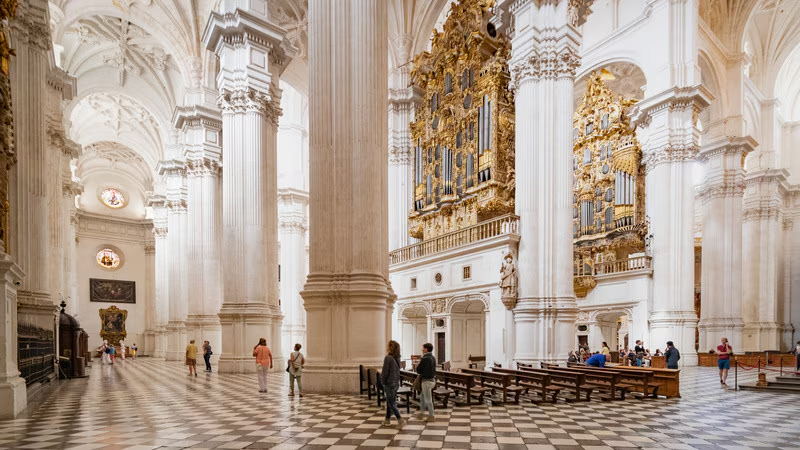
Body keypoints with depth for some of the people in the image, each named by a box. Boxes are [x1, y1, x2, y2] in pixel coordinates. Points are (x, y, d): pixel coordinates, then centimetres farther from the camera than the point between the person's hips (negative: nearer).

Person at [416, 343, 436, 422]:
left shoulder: (424, 359, -19)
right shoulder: (433, 358, 7)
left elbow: (418, 370, -14)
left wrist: (417, 366, 6)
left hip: (426, 381, -9)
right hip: (432, 379, 9)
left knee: (428, 399, 2)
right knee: (422, 396, 21)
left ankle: (431, 416, 10)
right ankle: (421, 413, 30)